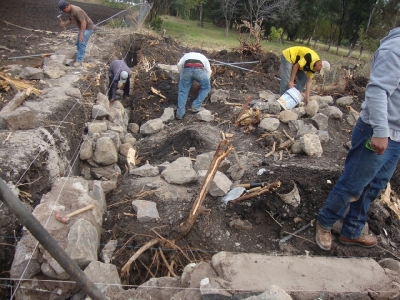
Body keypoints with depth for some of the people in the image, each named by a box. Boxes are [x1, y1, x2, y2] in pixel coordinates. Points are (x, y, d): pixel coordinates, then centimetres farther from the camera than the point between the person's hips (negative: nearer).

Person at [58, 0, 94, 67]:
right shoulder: (69, 11, 0)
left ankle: (79, 61, -12)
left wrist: (81, 34, -35)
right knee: (78, 43, 15)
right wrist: (64, 24, -10)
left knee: (82, 44, -14)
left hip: (87, 27, -10)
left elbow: (83, 22, -33)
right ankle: (80, 56, 29)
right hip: (82, 27, 10)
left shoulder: (76, 11, -30)